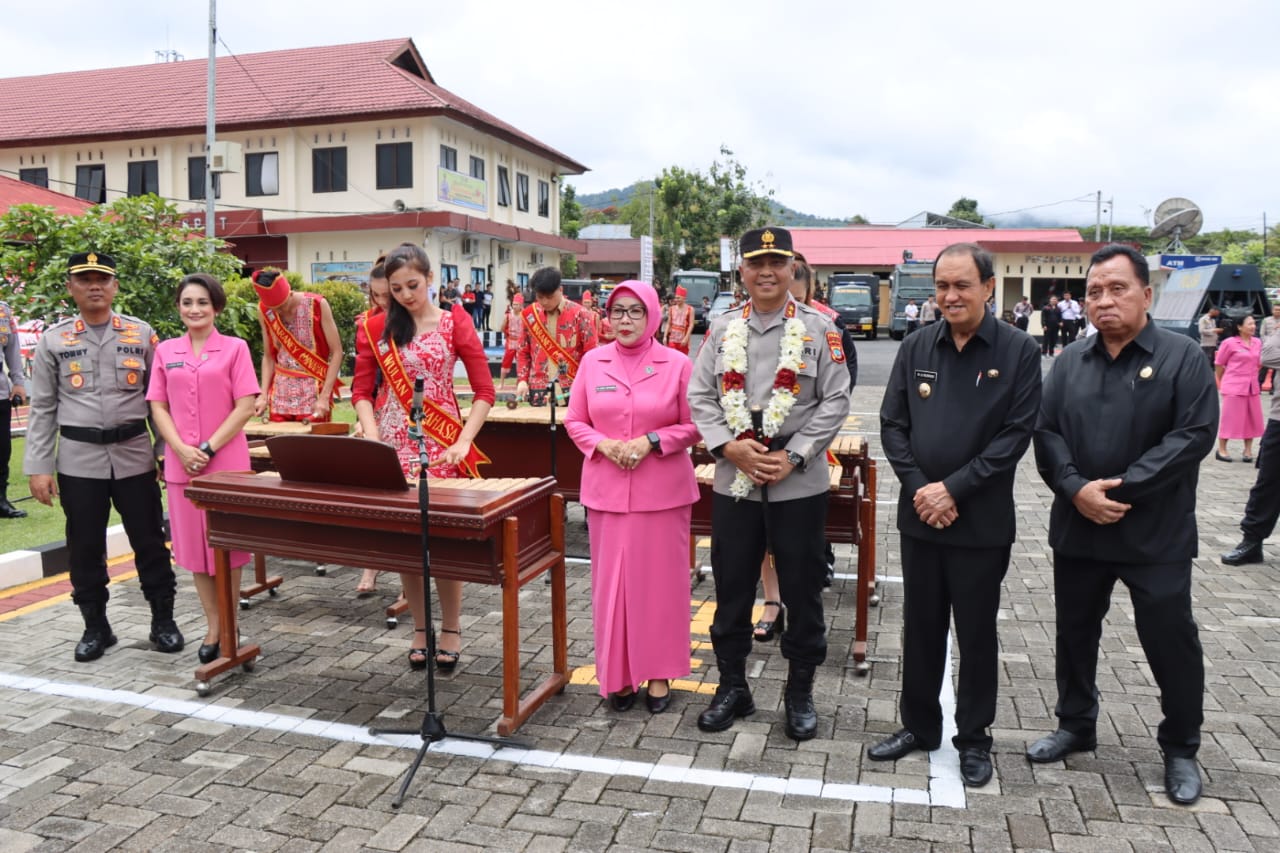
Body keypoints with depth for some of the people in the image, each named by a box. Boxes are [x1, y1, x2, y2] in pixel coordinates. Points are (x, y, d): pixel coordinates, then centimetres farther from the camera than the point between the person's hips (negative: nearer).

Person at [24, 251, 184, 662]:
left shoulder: (141, 334, 4)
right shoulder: (53, 340, 3)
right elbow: (42, 409, 3)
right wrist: (38, 466, -2)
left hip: (135, 455, 0)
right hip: (78, 459, 0)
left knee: (149, 542, 6)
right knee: (85, 548, 9)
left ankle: (163, 621, 19)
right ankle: (95, 626, 24)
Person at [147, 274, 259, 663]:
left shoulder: (235, 348, -2)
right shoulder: (166, 351, 8)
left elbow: (245, 407, -7)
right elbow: (158, 407, 6)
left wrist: (208, 449, -13)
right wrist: (182, 450, -9)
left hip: (227, 461, -3)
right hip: (181, 463, 3)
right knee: (195, 544, 8)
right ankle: (213, 625, 19)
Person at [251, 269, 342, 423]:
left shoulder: (317, 305, -11)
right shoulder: (264, 311, 0)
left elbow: (336, 352, -10)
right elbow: (268, 357, 8)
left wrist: (324, 396, -16)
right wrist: (264, 394, -4)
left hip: (314, 392, -3)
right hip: (280, 395, 3)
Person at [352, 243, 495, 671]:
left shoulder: (455, 322, -2)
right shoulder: (378, 326, 5)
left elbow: (484, 391, -5)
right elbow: (361, 391, 4)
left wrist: (463, 443, -16)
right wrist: (373, 439, -13)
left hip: (441, 445, -2)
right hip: (393, 444, 3)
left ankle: (451, 629, 16)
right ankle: (420, 629, 20)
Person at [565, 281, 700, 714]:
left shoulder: (677, 364, -2)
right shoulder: (592, 362, 4)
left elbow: (693, 426, 0)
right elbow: (575, 421, 9)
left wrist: (650, 442, -13)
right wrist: (604, 445, -10)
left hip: (663, 490, -2)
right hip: (606, 489, 2)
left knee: (659, 580, 5)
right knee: (611, 580, 7)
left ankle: (658, 672, 21)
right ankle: (618, 673, 21)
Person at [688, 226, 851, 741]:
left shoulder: (819, 330, -1)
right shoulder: (722, 329, 6)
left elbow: (835, 401, -4)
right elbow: (700, 397, 4)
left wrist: (792, 457, -13)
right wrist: (729, 447, -11)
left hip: (800, 484, -2)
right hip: (733, 481, 2)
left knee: (802, 589, 8)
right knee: (731, 587, 11)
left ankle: (800, 692, 26)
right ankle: (732, 686, 28)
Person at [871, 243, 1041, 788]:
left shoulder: (1018, 352, -5)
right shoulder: (915, 350, 5)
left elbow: (1016, 433, -10)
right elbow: (892, 424, 3)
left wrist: (953, 488, -16)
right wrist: (919, 488, -10)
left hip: (981, 522, -3)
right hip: (918, 514, 3)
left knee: (976, 634, 10)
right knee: (921, 626, 14)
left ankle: (974, 739, 27)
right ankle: (918, 726, 31)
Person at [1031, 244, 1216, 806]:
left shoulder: (1181, 356, -5)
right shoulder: (1070, 363, 7)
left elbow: (1194, 433, -13)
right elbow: (1046, 432, 2)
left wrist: (1121, 488, -18)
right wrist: (1076, 489, -15)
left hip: (1157, 533, -4)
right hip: (1078, 527, 4)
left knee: (1170, 640, 5)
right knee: (1075, 631, 15)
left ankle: (1181, 749, 26)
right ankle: (1076, 725, 35)